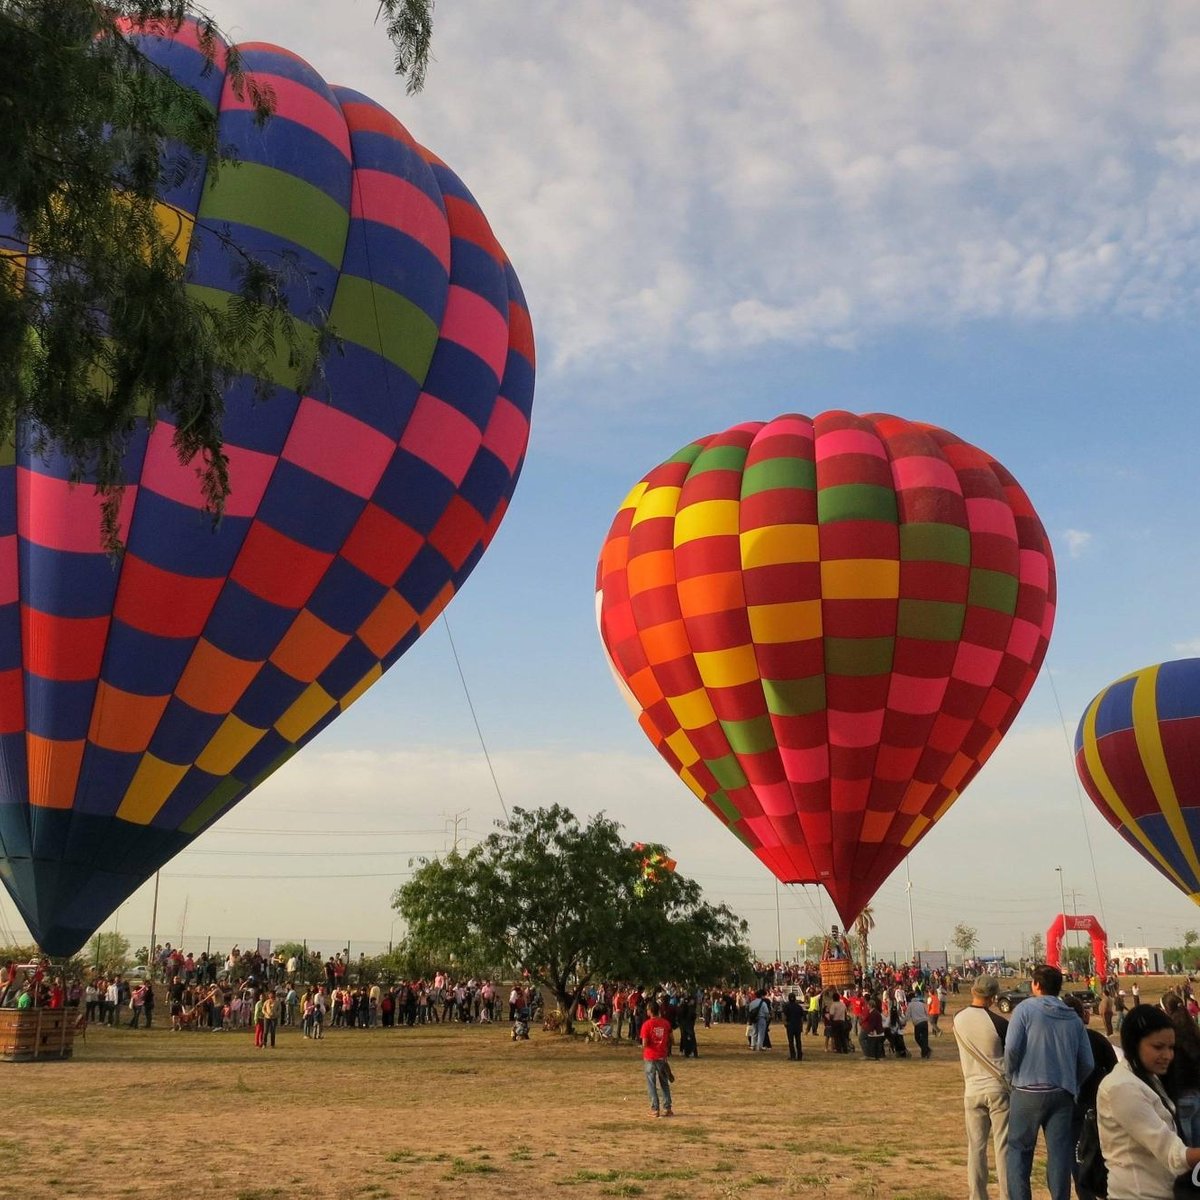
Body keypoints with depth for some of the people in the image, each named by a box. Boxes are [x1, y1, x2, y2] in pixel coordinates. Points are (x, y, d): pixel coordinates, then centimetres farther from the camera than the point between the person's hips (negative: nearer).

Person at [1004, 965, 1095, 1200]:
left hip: (1028, 1091, -3)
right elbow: (1087, 1063, 4)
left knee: (1019, 1149, 7)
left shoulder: (1026, 1008, -5)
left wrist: (1012, 1074, 3)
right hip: (1063, 1094, 3)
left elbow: (1012, 1048, -14)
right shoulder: (1073, 1018, 7)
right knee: (1060, 1152, 8)